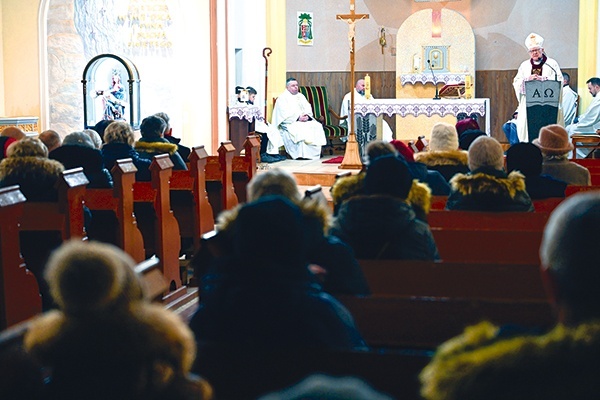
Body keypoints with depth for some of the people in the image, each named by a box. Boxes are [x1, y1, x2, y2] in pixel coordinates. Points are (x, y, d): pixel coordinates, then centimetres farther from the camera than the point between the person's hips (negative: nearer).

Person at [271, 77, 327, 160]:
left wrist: (307, 115, -11)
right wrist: (298, 118, -21)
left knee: (317, 126, -20)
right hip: (290, 122, -6)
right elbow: (284, 113, -11)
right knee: (300, 129, -36)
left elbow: (308, 108, 13)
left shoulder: (301, 96, 22)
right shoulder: (282, 98, 1)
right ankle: (302, 154, -33)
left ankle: (315, 152, -24)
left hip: (305, 120, 6)